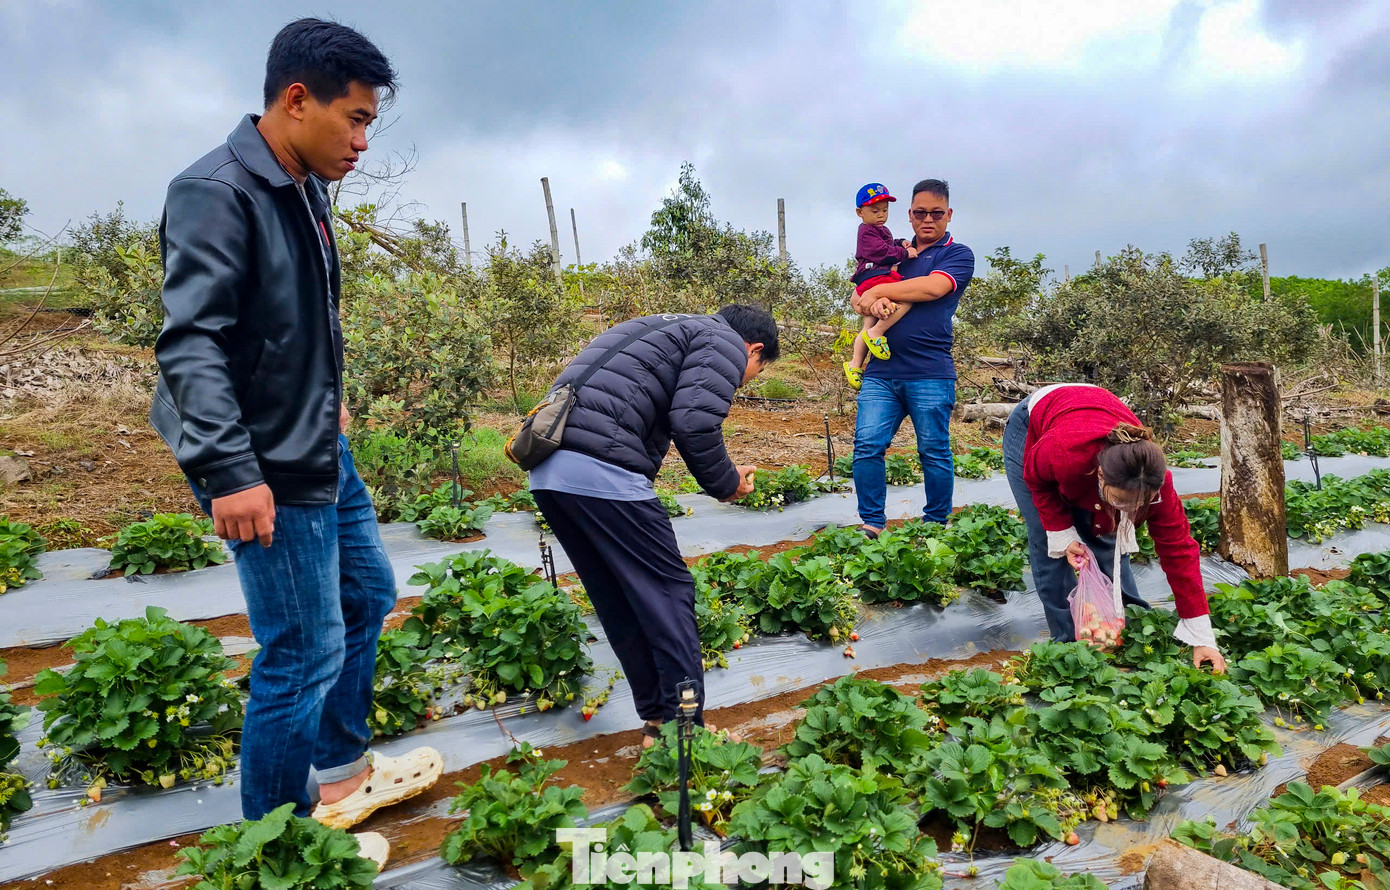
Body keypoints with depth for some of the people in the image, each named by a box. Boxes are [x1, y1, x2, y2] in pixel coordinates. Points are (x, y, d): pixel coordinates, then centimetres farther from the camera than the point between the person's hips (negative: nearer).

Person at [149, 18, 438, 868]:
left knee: (368, 596, 21)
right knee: (306, 653, -1)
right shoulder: (216, 193, -18)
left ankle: (343, 771, 40)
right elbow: (190, 343, -24)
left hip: (322, 449, 10)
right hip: (268, 470, -10)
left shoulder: (308, 191, 9)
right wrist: (231, 471, -28)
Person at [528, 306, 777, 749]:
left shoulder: (668, 330, 32)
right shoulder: (725, 342, 5)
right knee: (668, 590, 3)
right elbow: (695, 423, -12)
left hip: (547, 470, 9)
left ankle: (655, 720, 25)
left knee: (617, 602, 16)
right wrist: (726, 484, 4)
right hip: (602, 473, -9)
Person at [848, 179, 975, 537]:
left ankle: (936, 526, 17)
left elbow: (933, 287, -13)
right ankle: (871, 524, 2)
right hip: (881, 371, 4)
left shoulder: (958, 255, 8)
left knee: (934, 452, 3)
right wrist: (873, 303, -9)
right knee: (867, 445, -6)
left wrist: (878, 292, -6)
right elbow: (859, 298, 15)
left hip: (929, 373, -4)